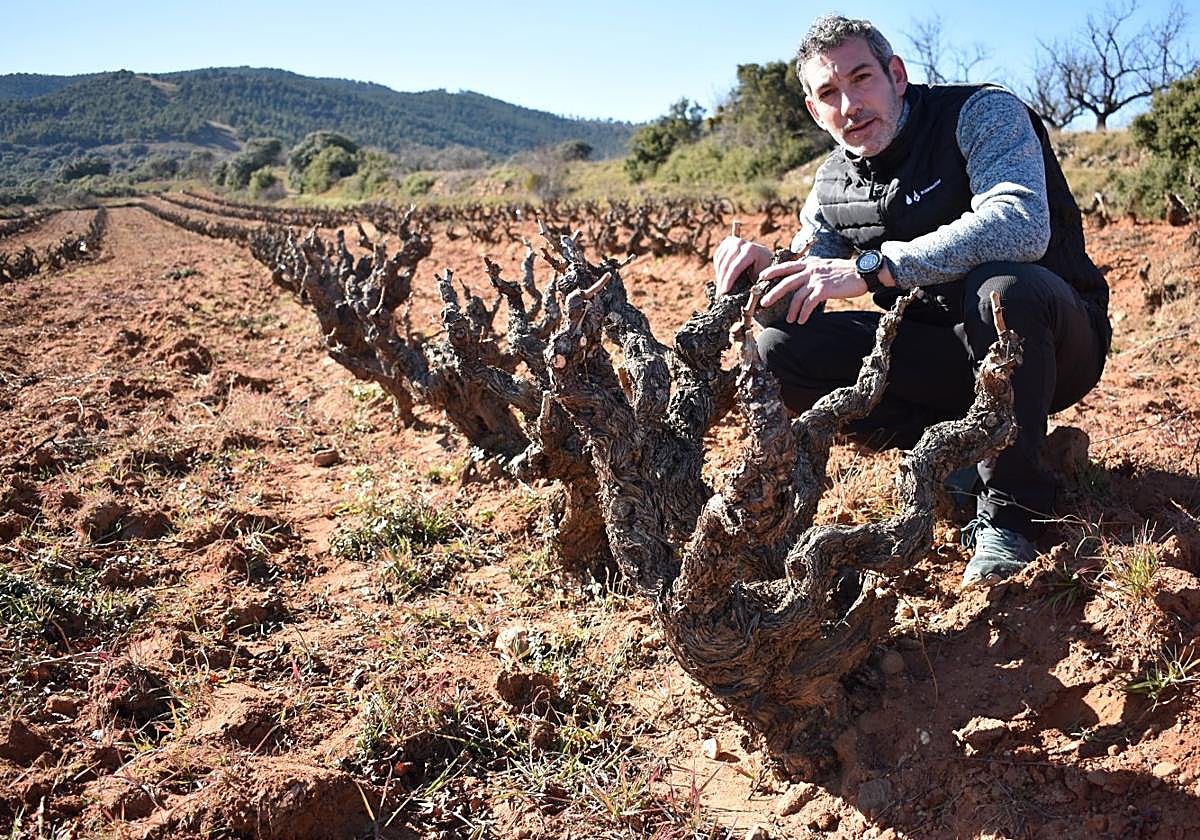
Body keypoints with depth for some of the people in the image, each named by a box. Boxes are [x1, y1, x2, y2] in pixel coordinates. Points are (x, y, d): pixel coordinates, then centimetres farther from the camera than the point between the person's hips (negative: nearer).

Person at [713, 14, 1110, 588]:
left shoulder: (983, 113, -13)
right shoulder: (832, 186, 4)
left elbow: (1021, 226, -33)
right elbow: (804, 298, 3)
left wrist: (869, 268, -37)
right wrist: (764, 272, -21)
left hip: (1051, 337, -4)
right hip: (937, 356, 5)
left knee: (1004, 286, -40)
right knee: (779, 348, -13)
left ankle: (1009, 513, -21)